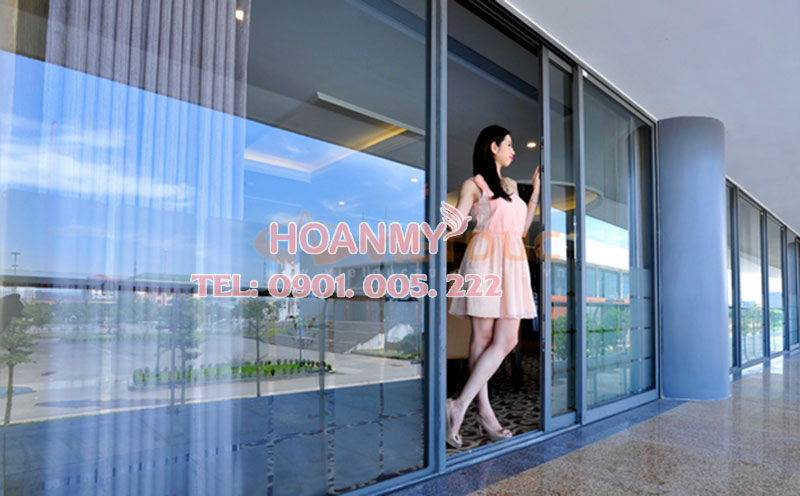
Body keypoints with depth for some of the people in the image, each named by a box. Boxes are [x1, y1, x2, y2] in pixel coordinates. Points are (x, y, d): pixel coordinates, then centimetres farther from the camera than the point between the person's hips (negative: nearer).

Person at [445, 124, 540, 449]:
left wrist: (536, 191, 23)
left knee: (506, 341, -3)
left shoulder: (511, 185, 22)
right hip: (484, 261, -6)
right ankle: (484, 411, 4)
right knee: (482, 338, -4)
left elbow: (522, 228, 20)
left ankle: (460, 405, 1)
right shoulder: (473, 185, 3)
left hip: (512, 264, 6)